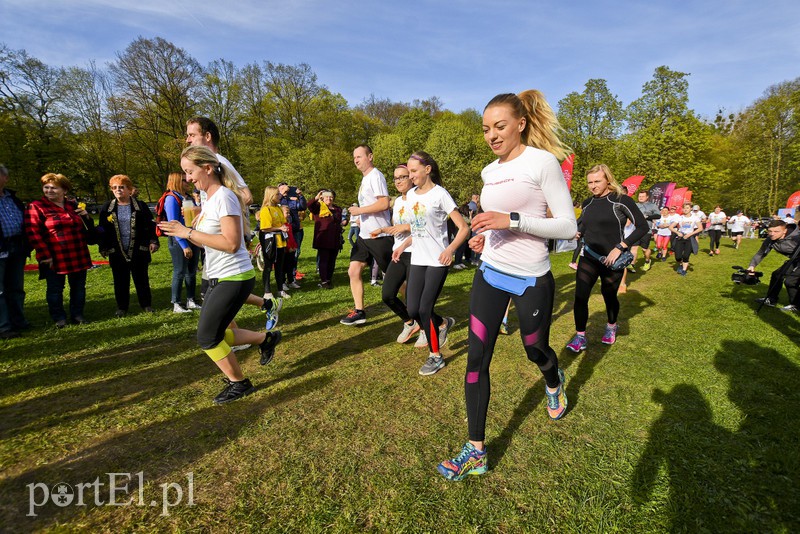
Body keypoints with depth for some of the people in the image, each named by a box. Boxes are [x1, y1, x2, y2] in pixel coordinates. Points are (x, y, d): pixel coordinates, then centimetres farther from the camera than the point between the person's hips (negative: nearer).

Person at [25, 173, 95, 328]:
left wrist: (86, 217, 1)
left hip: (78, 256, 4)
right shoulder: (36, 207, -2)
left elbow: (86, 228, 25)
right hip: (54, 258, -4)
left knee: (78, 286, 11)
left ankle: (77, 314, 23)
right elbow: (32, 232, -9)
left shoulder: (73, 205, 13)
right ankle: (59, 318, 17)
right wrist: (44, 255, -15)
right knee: (55, 289, 5)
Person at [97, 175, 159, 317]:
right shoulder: (107, 208, 6)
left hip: (138, 251, -2)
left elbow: (150, 225, 2)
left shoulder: (140, 206, 1)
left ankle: (146, 304, 19)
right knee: (120, 281, 10)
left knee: (142, 279, 7)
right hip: (117, 252, 2)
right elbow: (102, 230, 9)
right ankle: (122, 307, 21)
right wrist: (103, 248, 4)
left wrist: (153, 241, -7)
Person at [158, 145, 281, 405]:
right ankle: (266, 338, 28)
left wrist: (189, 232, -20)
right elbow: (208, 238, 16)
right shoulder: (209, 198, 13)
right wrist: (182, 230, -1)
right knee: (213, 334, 14)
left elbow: (231, 243, -24)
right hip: (218, 278, 10)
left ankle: (239, 384, 17)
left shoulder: (224, 197, -16)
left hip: (234, 278, -10)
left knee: (207, 337, -3)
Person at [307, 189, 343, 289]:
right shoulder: (319, 207, 1)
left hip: (334, 240, 5)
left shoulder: (337, 209, 17)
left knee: (332, 261, 9)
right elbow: (310, 206, -20)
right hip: (323, 240, -5)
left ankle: (329, 280, 20)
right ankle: (323, 281, 2)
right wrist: (316, 198, -34)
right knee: (324, 260, -3)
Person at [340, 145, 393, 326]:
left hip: (379, 235, -9)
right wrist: (361, 219, 13)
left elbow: (384, 203, -23)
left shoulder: (375, 176, -12)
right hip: (364, 235, 9)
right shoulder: (365, 178, 17)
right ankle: (359, 311, 12)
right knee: (353, 271, 4)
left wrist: (360, 210, -17)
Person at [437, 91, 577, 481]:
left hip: (531, 278, -5)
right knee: (476, 358, -1)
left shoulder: (543, 162, -10)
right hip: (490, 273, 5)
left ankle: (554, 382, 56)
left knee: (535, 351, 16)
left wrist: (511, 221, -26)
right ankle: (476, 451, 12)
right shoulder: (490, 172, 9)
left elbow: (568, 226, -15)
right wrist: (486, 236, 4)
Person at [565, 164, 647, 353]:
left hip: (611, 260, -3)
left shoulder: (621, 200, -9)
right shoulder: (587, 203, 6)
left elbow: (643, 227, -10)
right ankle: (580, 337, 4)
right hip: (588, 258, 4)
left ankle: (611, 327, 42)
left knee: (609, 296, 13)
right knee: (580, 296, -8)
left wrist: (619, 247, -18)